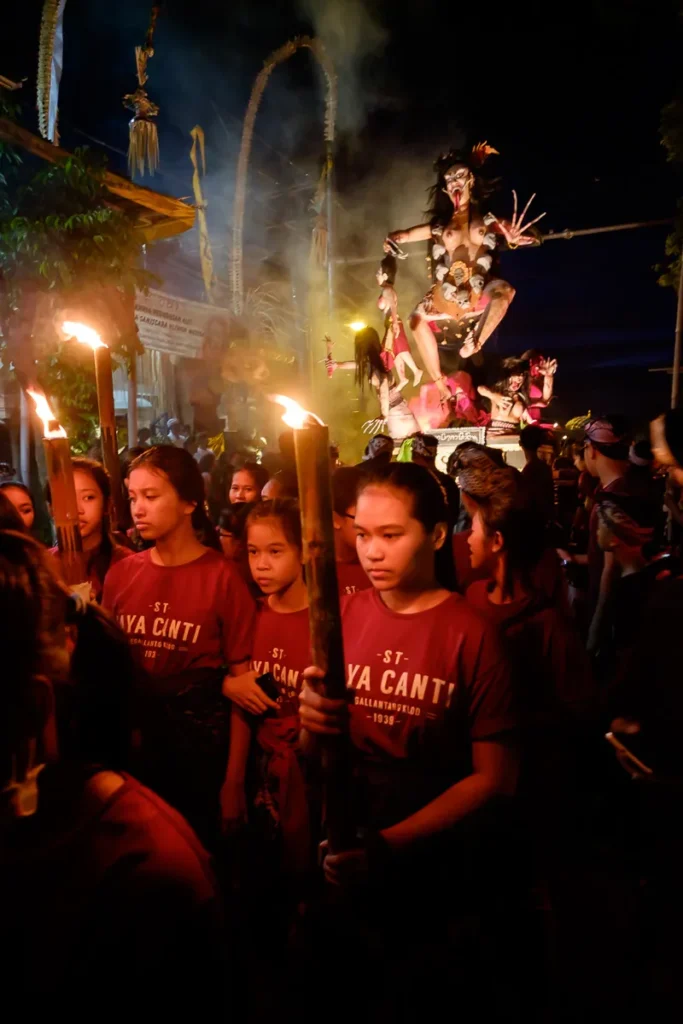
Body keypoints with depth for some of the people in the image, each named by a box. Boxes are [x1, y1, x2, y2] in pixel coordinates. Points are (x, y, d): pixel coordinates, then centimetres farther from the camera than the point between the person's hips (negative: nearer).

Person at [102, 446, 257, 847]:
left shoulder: (223, 577, -13)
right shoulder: (120, 574, 1)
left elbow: (242, 677, -11)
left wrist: (235, 781, -11)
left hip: (199, 739, -4)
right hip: (130, 734, 4)